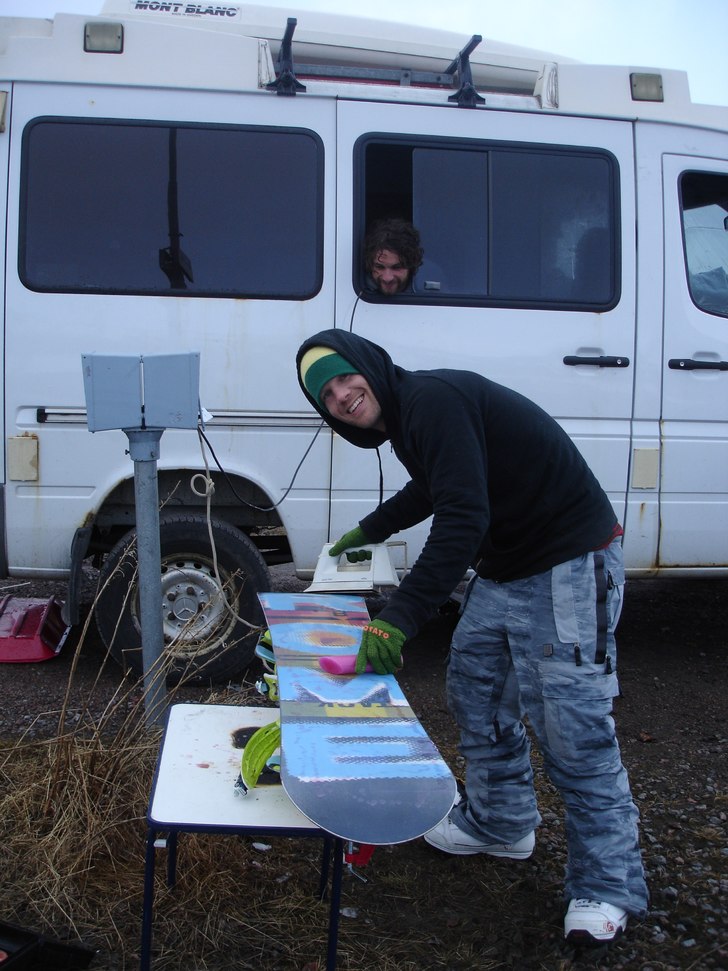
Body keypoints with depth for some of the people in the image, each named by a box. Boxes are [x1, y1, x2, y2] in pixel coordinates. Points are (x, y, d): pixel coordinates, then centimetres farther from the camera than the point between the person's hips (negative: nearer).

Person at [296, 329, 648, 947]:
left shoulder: (434, 398, -22)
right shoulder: (406, 417, 11)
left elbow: (463, 517, -31)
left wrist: (399, 617, -34)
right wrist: (370, 529, 43)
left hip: (568, 569, -11)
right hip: (503, 567, 11)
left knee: (571, 726, -8)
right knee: (474, 686, 18)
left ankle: (608, 886, 7)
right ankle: (501, 824, 36)